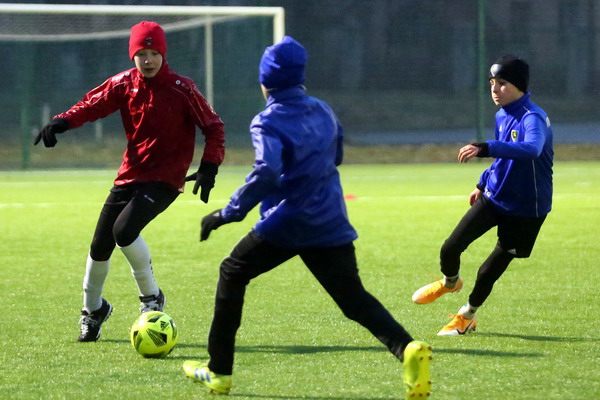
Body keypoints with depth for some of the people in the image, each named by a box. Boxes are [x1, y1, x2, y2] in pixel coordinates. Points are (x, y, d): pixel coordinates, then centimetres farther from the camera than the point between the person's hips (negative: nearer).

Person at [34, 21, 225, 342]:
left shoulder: (181, 89, -10)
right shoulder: (124, 84, 0)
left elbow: (213, 126, -4)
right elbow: (92, 105, -2)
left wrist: (209, 167, -15)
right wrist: (62, 122, -21)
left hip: (165, 179, -5)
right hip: (130, 175, 5)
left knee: (124, 229, -27)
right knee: (100, 245, 5)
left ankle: (151, 298, -7)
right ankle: (93, 310, 31)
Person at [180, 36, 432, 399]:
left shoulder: (269, 122, -11)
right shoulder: (323, 111, 10)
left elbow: (266, 174, -25)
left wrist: (229, 213, -21)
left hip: (286, 224, -5)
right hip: (331, 226, 5)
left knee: (232, 274, 17)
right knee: (355, 299, 4)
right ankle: (407, 348, -25)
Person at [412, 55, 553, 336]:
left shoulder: (533, 118, -25)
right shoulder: (502, 116, 3)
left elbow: (531, 149, -48)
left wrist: (485, 149, -58)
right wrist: (483, 183, 22)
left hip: (525, 208, -6)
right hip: (493, 197, 6)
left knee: (490, 270, 2)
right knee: (450, 248, -3)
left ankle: (467, 316, 28)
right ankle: (449, 282, 31)